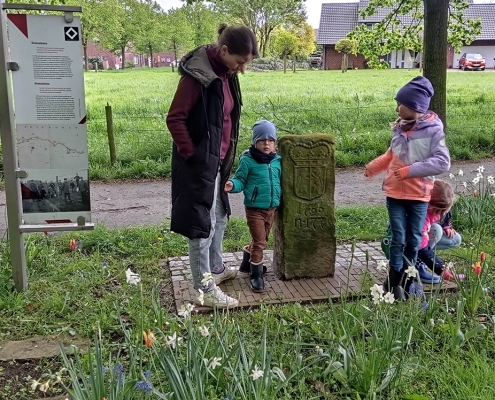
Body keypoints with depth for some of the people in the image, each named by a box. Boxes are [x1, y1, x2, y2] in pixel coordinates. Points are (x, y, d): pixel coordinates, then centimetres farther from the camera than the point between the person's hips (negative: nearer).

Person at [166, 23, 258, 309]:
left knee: (219, 216, 22)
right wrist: (192, 155, -17)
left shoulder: (226, 73, 7)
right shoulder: (198, 74, -20)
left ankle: (216, 269, 40)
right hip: (199, 163, -9)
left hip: (217, 161, 9)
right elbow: (175, 119, -19)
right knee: (202, 223, 0)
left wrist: (225, 156, 13)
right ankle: (205, 290, 11)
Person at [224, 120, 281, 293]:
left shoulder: (277, 161, 5)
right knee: (259, 242, -4)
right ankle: (256, 275, 11)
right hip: (254, 208, -6)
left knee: (261, 240, 20)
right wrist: (232, 185, -28)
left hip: (271, 208, 6)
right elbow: (240, 180, -9)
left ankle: (246, 264, 42)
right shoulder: (247, 161, -11)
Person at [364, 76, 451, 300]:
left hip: (419, 195, -2)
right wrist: (374, 167, 12)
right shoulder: (399, 127, 1)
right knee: (398, 239, 1)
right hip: (395, 193, 3)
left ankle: (405, 280, 25)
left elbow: (443, 162, -19)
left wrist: (410, 170, -22)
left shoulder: (433, 130, -13)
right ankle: (393, 282, 11)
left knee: (413, 240, 9)